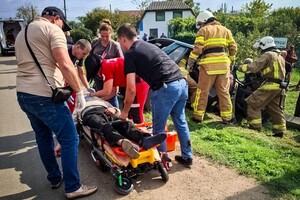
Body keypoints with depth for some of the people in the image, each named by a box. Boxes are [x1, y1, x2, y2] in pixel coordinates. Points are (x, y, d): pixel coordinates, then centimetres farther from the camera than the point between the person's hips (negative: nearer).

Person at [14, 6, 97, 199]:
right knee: (70, 139, 0)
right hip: (45, 96, -9)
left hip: (23, 94, 10)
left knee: (43, 138, 20)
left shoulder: (22, 33, 23)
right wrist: (79, 91, -12)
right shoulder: (53, 30, -6)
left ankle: (55, 178, 33)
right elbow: (65, 65, -19)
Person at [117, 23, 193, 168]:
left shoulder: (130, 54, 2)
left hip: (166, 88, -8)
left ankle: (163, 160, 24)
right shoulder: (148, 46, 26)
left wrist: (125, 111, 9)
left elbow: (131, 89, -3)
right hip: (182, 83, 8)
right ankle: (187, 157, 33)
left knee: (159, 128, 10)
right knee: (181, 122, 21)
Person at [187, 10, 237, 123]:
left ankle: (198, 116, 8)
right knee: (224, 92, 9)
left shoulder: (203, 30, 5)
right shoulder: (225, 30, 20)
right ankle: (227, 117, 13)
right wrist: (230, 61, 22)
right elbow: (233, 48, 14)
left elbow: (197, 48, -6)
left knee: (202, 92, 3)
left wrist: (190, 63, -1)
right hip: (223, 64, 4)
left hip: (209, 65, -4)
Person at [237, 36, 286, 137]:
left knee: (252, 103, -3)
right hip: (280, 86, 9)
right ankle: (279, 130, 18)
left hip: (270, 85, -9)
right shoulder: (280, 56, 23)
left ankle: (255, 126, -3)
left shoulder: (267, 55, -5)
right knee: (275, 109, 15)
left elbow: (254, 67, -15)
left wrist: (241, 67, -4)